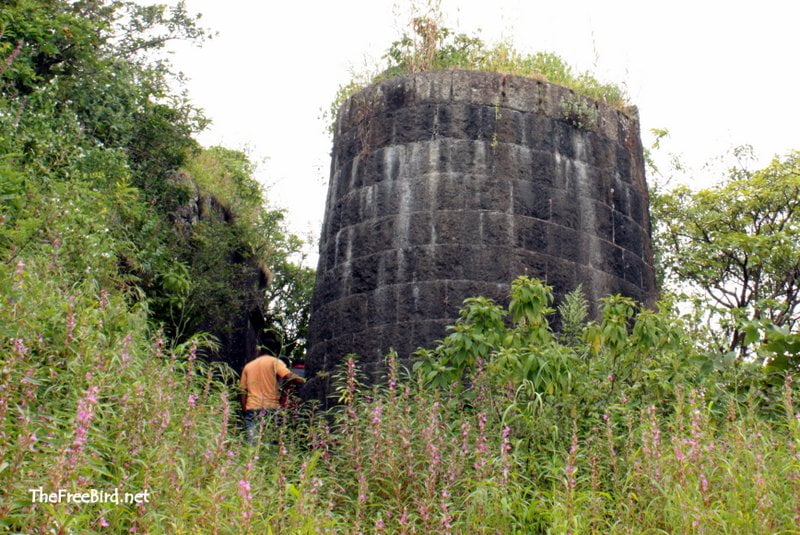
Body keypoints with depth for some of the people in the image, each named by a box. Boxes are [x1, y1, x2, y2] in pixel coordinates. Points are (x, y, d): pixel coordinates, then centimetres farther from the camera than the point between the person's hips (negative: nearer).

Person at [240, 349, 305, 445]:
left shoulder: (248, 366, 18)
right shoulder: (275, 362, 4)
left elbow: (243, 391, 14)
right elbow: (289, 376, -13)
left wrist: (244, 411, 15)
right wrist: (304, 381, -4)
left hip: (251, 409, 3)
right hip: (271, 408, -3)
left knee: (252, 443, -1)